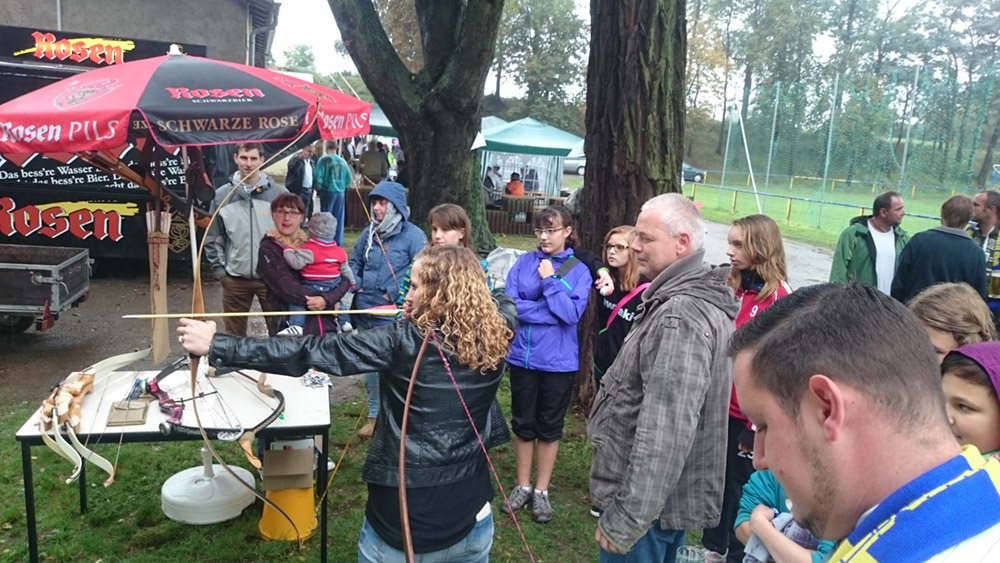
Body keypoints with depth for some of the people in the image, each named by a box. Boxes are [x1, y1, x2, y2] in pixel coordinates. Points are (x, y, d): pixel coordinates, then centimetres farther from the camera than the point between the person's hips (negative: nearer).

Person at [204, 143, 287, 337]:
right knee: (234, 334, 13)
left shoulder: (279, 194, -3)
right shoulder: (221, 195, 2)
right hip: (235, 279, 2)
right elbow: (212, 238, 7)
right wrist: (219, 270, 0)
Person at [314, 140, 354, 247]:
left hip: (327, 191, -4)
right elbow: (349, 179, 5)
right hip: (340, 192, 4)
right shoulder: (343, 161, 4)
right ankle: (338, 242, 15)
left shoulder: (324, 160, -8)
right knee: (339, 219, 10)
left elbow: (318, 176, -14)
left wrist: (318, 187, 2)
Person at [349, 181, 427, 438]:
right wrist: (356, 285, 2)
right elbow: (354, 262, 20)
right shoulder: (369, 232, 9)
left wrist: (393, 294, -16)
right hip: (366, 313, 7)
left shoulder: (413, 235, -10)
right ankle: (374, 414, 32)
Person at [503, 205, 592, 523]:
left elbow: (572, 313, -16)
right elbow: (510, 304, -11)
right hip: (522, 356, 2)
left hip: (558, 361, -1)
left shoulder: (579, 271, -5)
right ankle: (523, 486, 30)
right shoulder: (524, 262, -1)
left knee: (549, 426, 12)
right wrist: (553, 312, -15)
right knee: (523, 423, 13)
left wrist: (550, 280, -17)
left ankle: (541, 491, 27)